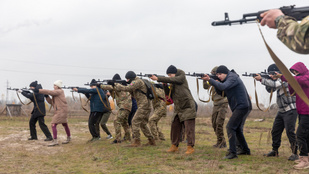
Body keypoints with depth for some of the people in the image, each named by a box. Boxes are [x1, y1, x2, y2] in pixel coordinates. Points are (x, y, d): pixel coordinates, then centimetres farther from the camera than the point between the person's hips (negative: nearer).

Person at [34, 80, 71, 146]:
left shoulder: (60, 91, -9)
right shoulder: (55, 93, 17)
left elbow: (50, 92, -22)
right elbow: (51, 102, 14)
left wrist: (39, 90, -25)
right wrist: (46, 96, -2)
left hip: (61, 110, -10)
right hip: (58, 111, 10)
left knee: (53, 125, -14)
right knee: (65, 125, 19)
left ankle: (55, 141, -13)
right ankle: (68, 138, 32)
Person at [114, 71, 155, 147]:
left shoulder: (137, 81, -10)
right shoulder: (138, 82, 22)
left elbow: (127, 88, -18)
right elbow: (135, 95, 24)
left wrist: (117, 85, -5)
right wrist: (130, 91, 9)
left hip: (143, 106, -10)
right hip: (146, 106, 10)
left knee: (135, 122, -10)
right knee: (142, 124, 15)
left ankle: (136, 141, -11)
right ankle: (151, 141, 18)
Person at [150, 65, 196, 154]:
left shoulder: (181, 78, -7)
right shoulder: (172, 83, 12)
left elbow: (171, 80, -22)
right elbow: (170, 95, 10)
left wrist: (158, 78, -21)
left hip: (187, 107, -8)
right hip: (178, 109, 8)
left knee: (189, 128, -9)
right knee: (175, 127, 8)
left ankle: (190, 147, -7)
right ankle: (174, 146, 18)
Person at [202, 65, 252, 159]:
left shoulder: (232, 77, -12)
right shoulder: (228, 79, 20)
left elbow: (223, 87, -29)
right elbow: (221, 92, 18)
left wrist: (210, 80, -25)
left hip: (242, 107, -11)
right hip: (243, 107, 11)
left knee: (230, 127, -14)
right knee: (237, 129, 18)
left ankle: (232, 152, -17)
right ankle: (246, 150, 27)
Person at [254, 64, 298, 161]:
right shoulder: (278, 81, 12)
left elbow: (274, 84, -29)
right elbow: (270, 89, 16)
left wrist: (261, 79, -21)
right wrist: (264, 79, 0)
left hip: (290, 110, -9)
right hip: (281, 111, 9)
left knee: (290, 132, -13)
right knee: (275, 131, 11)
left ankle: (294, 153, -7)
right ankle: (275, 151, 22)